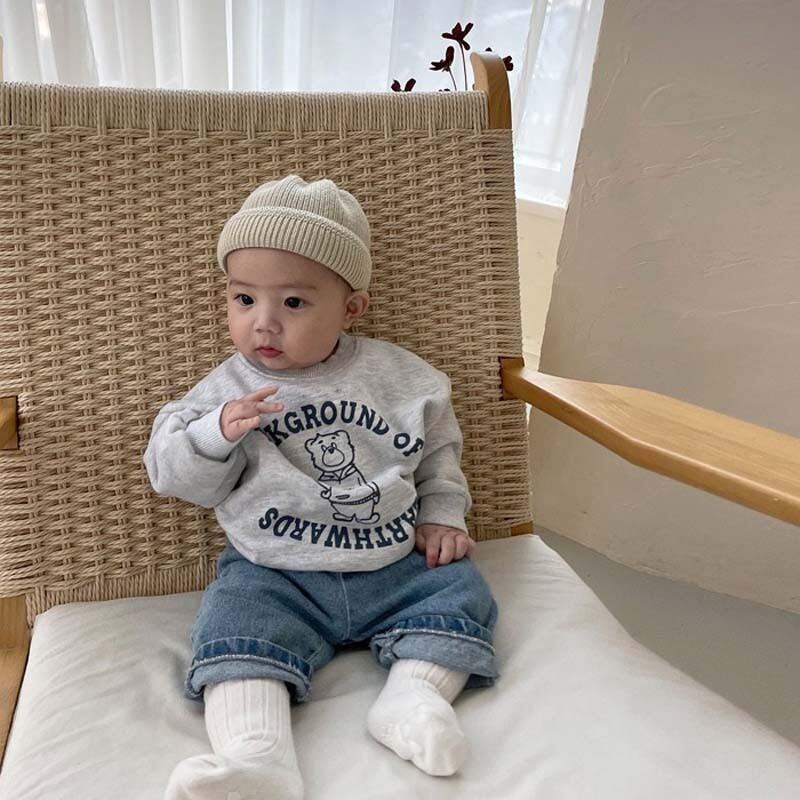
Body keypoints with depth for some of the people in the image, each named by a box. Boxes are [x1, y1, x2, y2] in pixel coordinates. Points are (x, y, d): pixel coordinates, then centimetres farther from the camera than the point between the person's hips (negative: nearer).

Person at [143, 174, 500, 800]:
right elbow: (175, 476, -2)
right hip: (272, 576, -1)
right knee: (235, 630, -23)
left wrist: (442, 515, 3)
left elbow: (437, 450, 15)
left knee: (460, 589, -13)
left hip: (395, 566, 2)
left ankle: (413, 696, -17)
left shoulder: (401, 377, 1)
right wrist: (218, 434, -22)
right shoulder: (227, 389, -1)